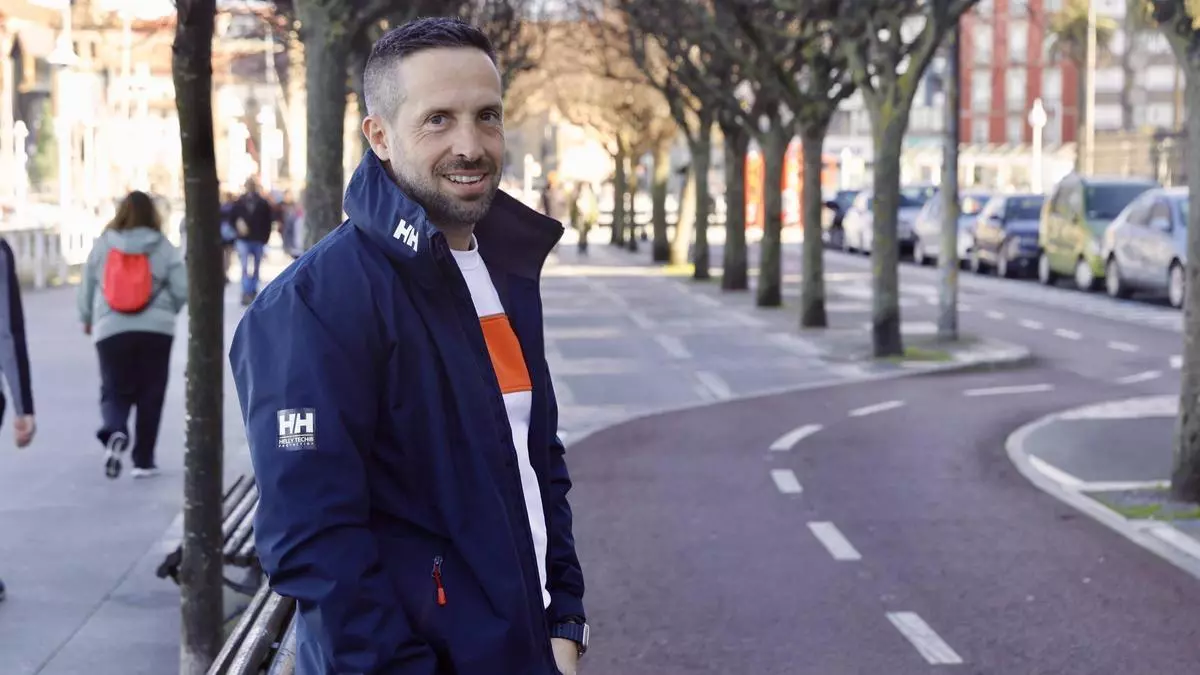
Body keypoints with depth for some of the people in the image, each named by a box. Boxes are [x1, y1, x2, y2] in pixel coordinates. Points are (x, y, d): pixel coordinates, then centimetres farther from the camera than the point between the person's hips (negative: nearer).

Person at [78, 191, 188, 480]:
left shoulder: (102, 246, 3)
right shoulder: (164, 247, -1)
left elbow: (86, 289, 9)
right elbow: (183, 290, -3)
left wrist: (87, 320, 27)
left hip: (110, 329, 1)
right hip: (155, 329, -1)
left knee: (114, 391, 9)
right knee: (150, 396, 10)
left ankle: (114, 433, -22)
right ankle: (143, 460, 12)